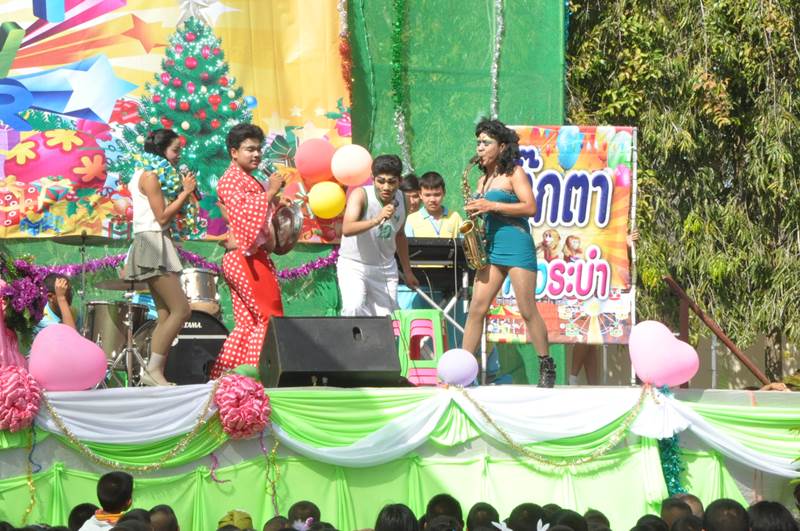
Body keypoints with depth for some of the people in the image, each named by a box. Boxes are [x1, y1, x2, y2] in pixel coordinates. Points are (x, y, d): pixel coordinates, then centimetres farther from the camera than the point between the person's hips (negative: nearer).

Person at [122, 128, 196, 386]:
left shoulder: (151, 175, 20)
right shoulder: (150, 176, -9)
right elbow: (162, 217, -15)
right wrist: (185, 192, -7)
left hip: (158, 245, 11)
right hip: (152, 242, -11)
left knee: (166, 314, 5)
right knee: (181, 310, -15)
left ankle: (153, 373, 0)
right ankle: (153, 369, -15)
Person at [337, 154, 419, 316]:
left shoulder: (401, 199, -2)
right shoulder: (361, 195, -19)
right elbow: (347, 229, -35)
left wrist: (407, 272, 18)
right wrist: (376, 220, -49)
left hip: (385, 269, 5)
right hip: (354, 266, -5)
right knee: (354, 307, -29)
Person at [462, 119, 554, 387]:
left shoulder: (514, 173, -2)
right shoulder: (483, 180, 19)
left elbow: (530, 207, -12)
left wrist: (491, 206, -16)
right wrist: (475, 212, 5)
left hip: (517, 247, -7)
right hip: (491, 248, 7)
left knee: (527, 310, -7)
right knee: (476, 309, -2)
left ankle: (547, 367, 3)